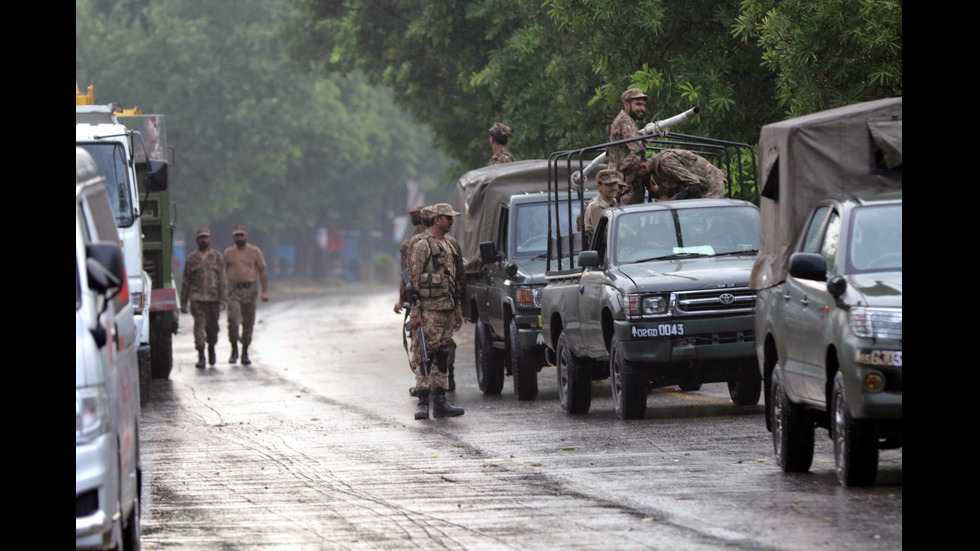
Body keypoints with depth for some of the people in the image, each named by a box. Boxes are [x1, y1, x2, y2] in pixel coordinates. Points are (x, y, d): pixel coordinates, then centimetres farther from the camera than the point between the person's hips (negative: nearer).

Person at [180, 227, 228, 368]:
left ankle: (211, 349, 34)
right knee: (199, 325, -12)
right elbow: (186, 281, 12)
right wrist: (183, 302, 9)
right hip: (197, 297, -1)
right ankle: (201, 357, -14)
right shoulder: (191, 259, 9)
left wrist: (223, 298, -7)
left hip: (213, 297, 1)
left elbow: (222, 279, 3)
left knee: (212, 326, 8)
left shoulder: (217, 257, 8)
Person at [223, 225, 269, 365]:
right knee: (233, 320, -14)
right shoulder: (228, 252, 8)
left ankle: (245, 353, 12)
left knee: (248, 323, 3)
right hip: (234, 289, 0)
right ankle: (234, 351, 0)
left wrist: (265, 291, -4)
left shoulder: (255, 252, 5)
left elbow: (262, 272, 5)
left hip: (250, 289, 0)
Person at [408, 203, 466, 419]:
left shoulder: (450, 246, 17)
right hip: (429, 310, -8)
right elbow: (413, 280, -11)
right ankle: (423, 402, -6)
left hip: (447, 310, 8)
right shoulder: (422, 246, -8)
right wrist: (415, 312, -16)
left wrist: (458, 310, 19)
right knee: (426, 356, -7)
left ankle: (440, 402, 12)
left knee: (443, 356, 9)